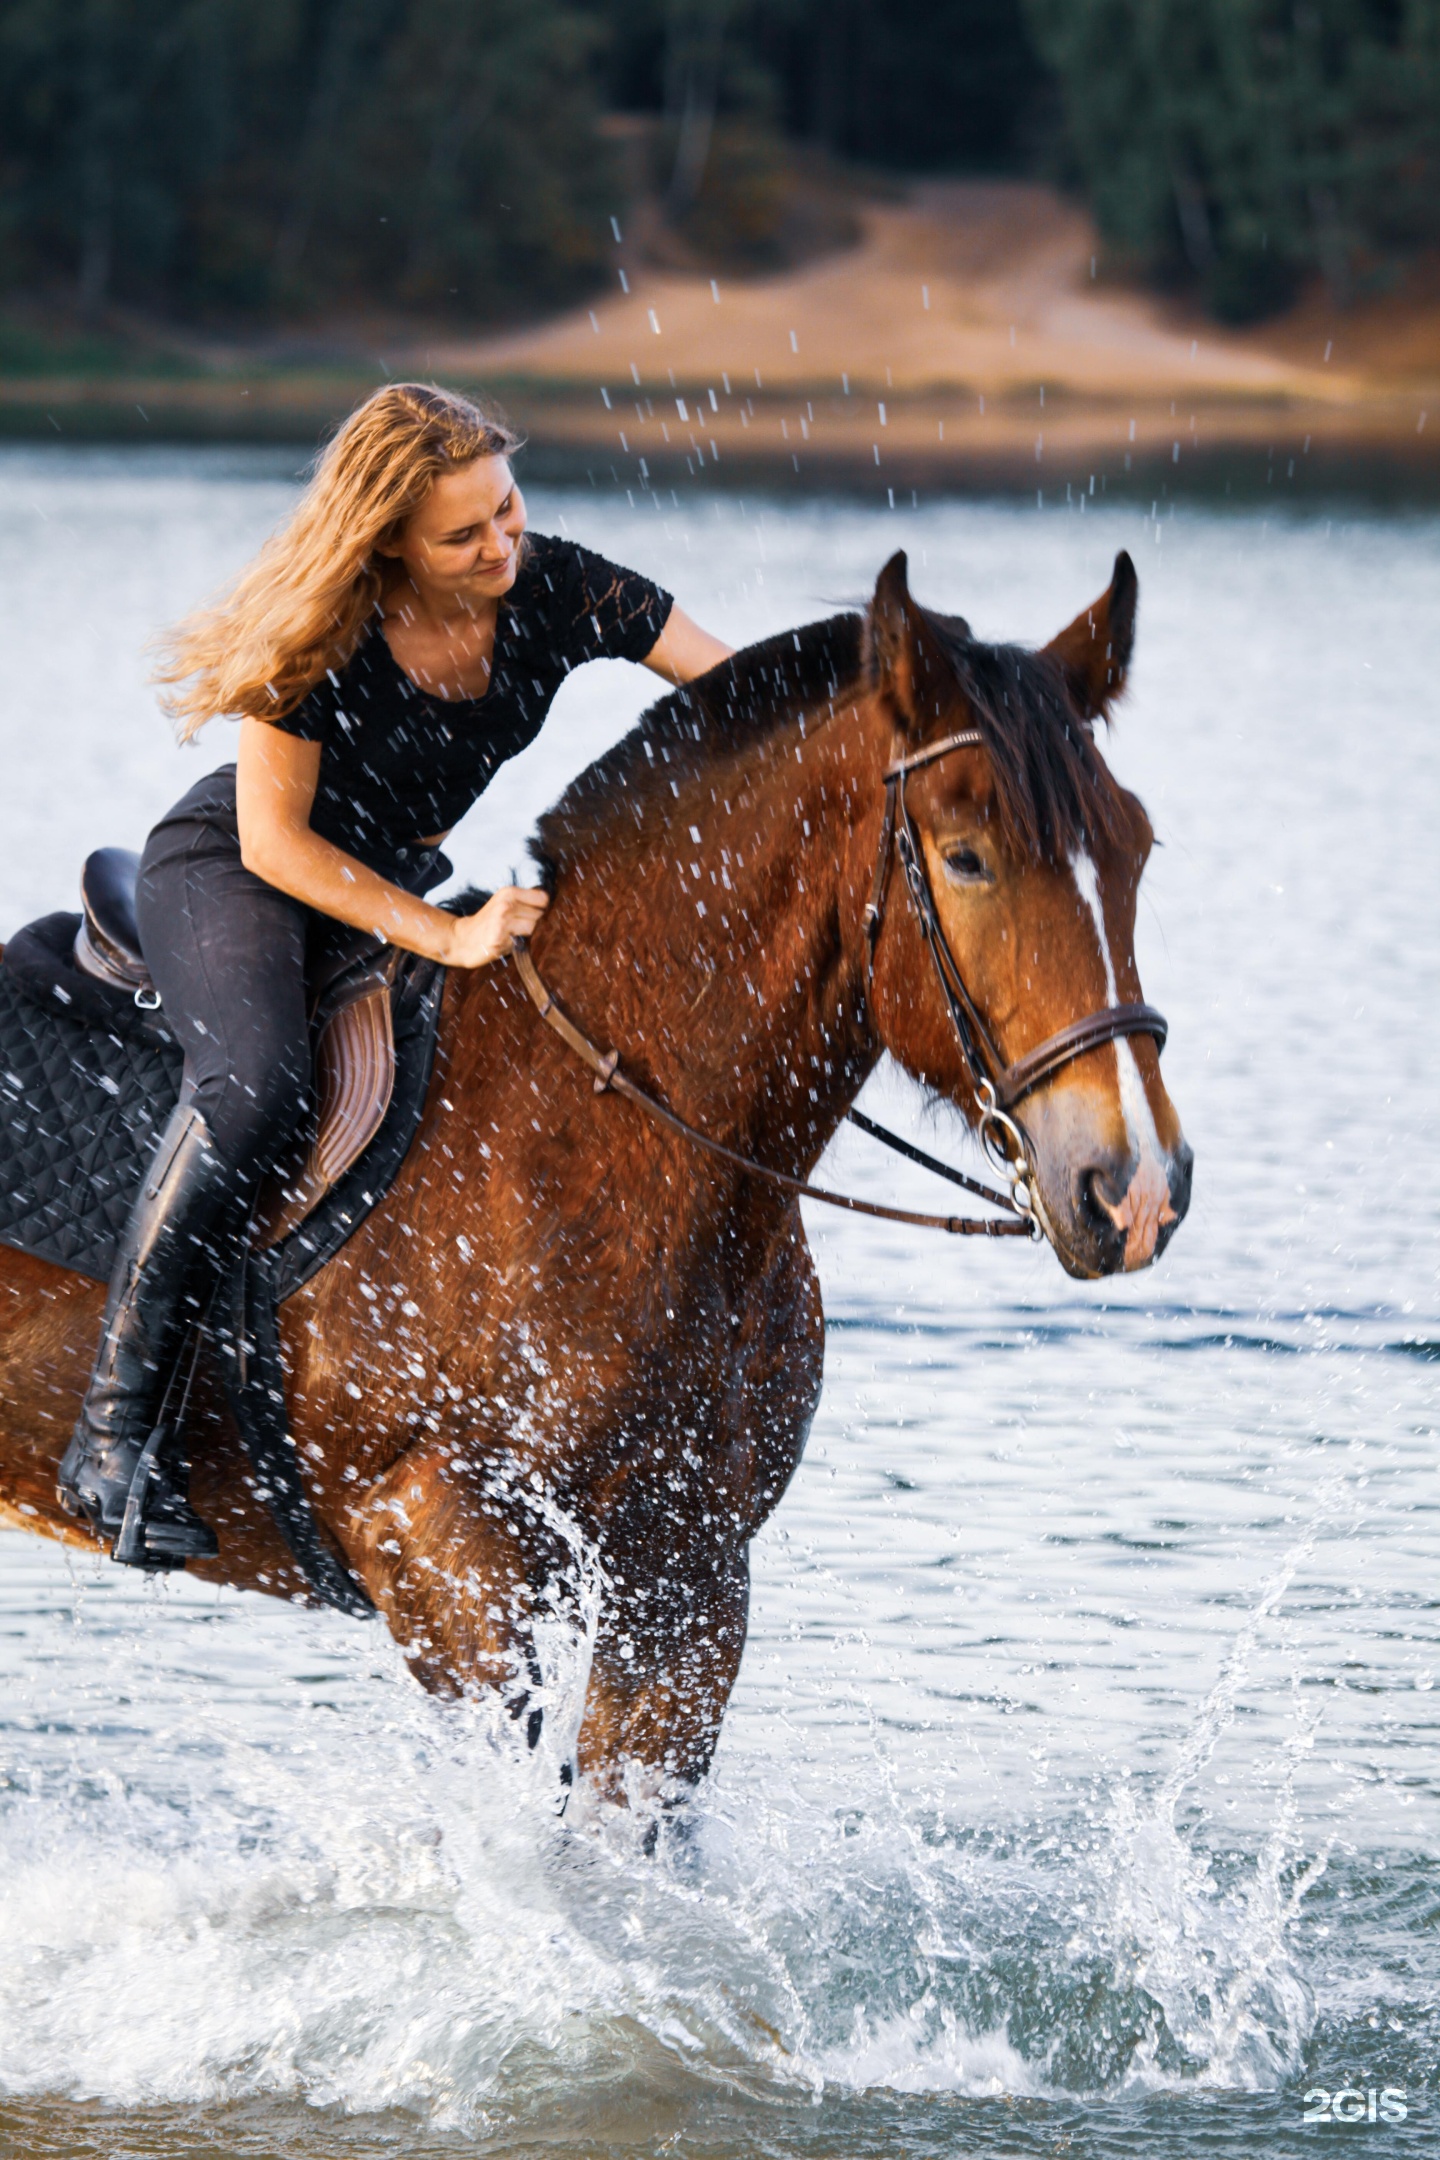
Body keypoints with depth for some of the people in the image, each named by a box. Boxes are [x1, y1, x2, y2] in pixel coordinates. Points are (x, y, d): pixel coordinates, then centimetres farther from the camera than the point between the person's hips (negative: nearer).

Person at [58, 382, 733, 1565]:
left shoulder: (558, 592, -16)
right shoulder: (323, 643, -27)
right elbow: (274, 843, -23)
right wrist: (445, 938, -31)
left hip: (407, 876, 6)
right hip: (229, 872, -6)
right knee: (255, 1081, -35)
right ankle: (114, 1432, -31)